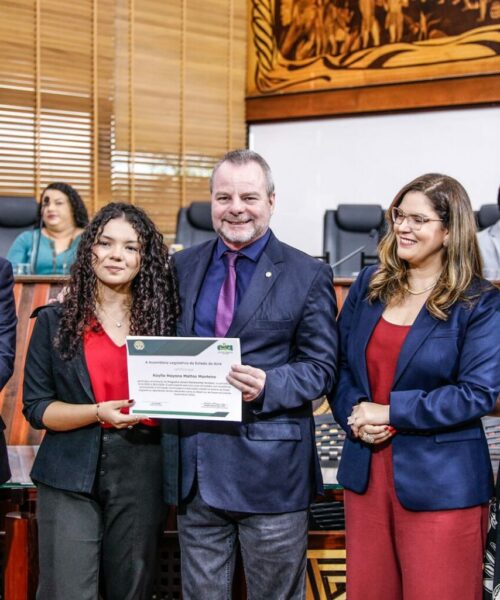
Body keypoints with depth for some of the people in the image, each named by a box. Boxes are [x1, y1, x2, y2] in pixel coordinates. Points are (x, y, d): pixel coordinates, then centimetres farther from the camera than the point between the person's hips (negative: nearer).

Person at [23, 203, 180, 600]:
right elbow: (36, 407, -1)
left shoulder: (164, 319, 5)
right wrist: (98, 412, -16)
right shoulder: (56, 321, 2)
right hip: (71, 477, -1)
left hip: (142, 477, 1)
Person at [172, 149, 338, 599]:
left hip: (270, 469, -3)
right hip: (194, 465, 4)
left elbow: (321, 368, -5)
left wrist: (268, 385, -23)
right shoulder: (182, 267, 10)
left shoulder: (308, 275, -2)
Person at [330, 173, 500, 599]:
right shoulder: (369, 284, 8)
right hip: (366, 471, 5)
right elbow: (338, 363, 10)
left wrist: (392, 412, -16)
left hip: (440, 484, -4)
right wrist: (355, 413, -9)